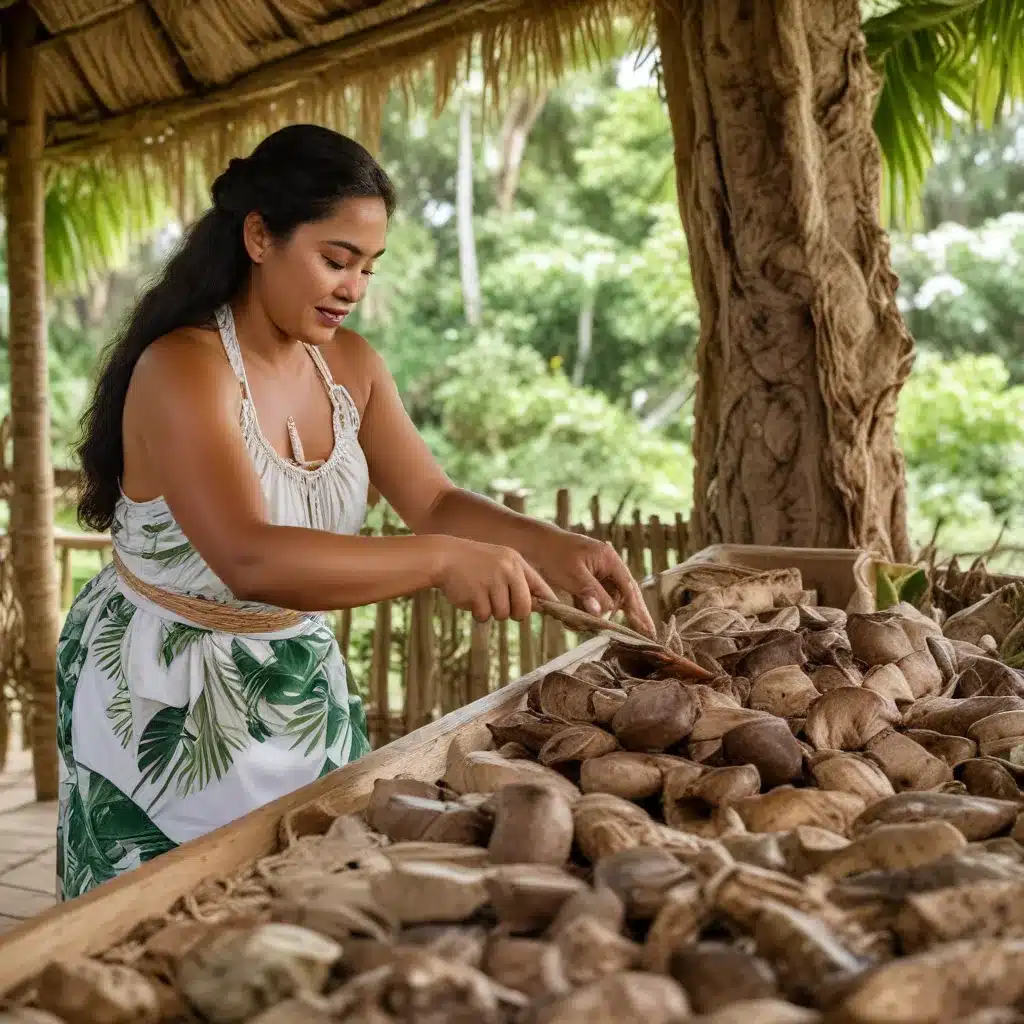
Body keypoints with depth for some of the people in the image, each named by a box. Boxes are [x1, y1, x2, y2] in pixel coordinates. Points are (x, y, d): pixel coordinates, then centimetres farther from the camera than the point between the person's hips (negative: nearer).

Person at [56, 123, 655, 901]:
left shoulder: (351, 366, -1)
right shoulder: (182, 368, -23)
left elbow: (437, 502, -2)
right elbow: (249, 559, -35)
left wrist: (558, 549, -20)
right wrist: (442, 561, -43)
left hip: (304, 689, 6)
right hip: (166, 704, -6)